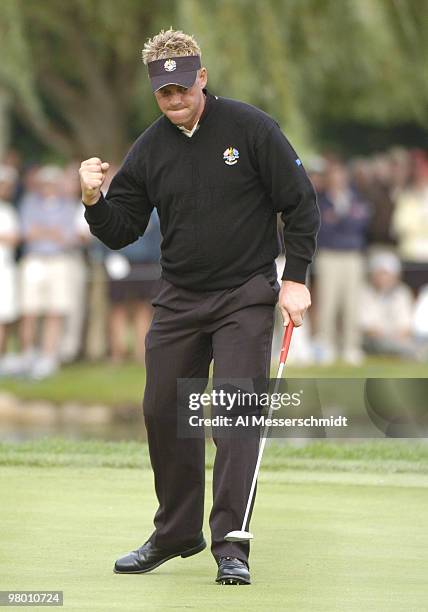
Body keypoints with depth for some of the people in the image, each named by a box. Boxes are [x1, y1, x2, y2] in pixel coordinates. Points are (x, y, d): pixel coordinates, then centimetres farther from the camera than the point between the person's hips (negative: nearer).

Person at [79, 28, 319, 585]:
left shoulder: (249, 127, -8)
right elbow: (121, 231, 6)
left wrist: (295, 278, -8)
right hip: (178, 301, 4)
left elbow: (300, 204, -3)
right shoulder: (149, 150, 3)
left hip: (245, 298, -4)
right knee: (162, 413, 5)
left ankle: (231, 544, -12)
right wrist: (95, 201, -14)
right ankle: (177, 533, 22)